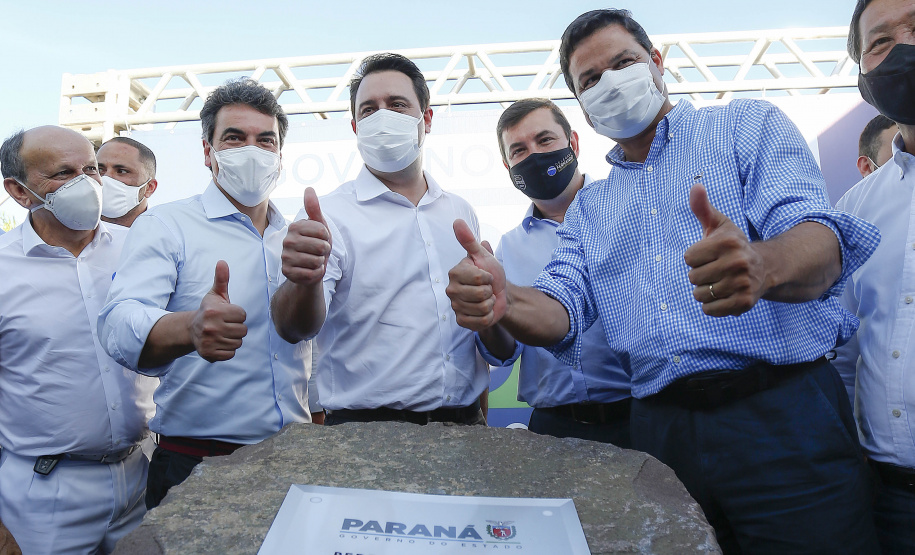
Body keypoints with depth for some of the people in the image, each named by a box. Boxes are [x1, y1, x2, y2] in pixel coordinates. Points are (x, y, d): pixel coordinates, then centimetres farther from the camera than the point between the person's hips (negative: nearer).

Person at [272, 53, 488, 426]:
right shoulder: (330, 215, -6)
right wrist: (305, 283, -41)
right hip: (364, 428, -4)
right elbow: (296, 329, -20)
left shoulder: (461, 213, 9)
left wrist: (480, 418, 15)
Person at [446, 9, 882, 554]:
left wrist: (761, 266, -37)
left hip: (783, 412, -3)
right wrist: (503, 302, -22)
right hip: (662, 433, 3)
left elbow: (817, 237, -12)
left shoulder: (749, 125, 5)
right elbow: (563, 306, 3)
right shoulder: (588, 208, 17)